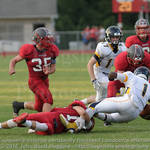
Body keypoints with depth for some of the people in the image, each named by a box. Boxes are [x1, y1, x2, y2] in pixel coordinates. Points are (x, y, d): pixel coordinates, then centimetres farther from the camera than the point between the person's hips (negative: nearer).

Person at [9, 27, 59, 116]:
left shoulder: (51, 50, -4)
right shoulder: (29, 51, -18)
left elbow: (53, 68, 5)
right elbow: (14, 60, -6)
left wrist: (49, 71, -19)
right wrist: (12, 69, -28)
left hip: (45, 80, 7)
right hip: (34, 80, -7)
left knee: (39, 107, 17)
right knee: (48, 98, -27)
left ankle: (18, 105, 42)